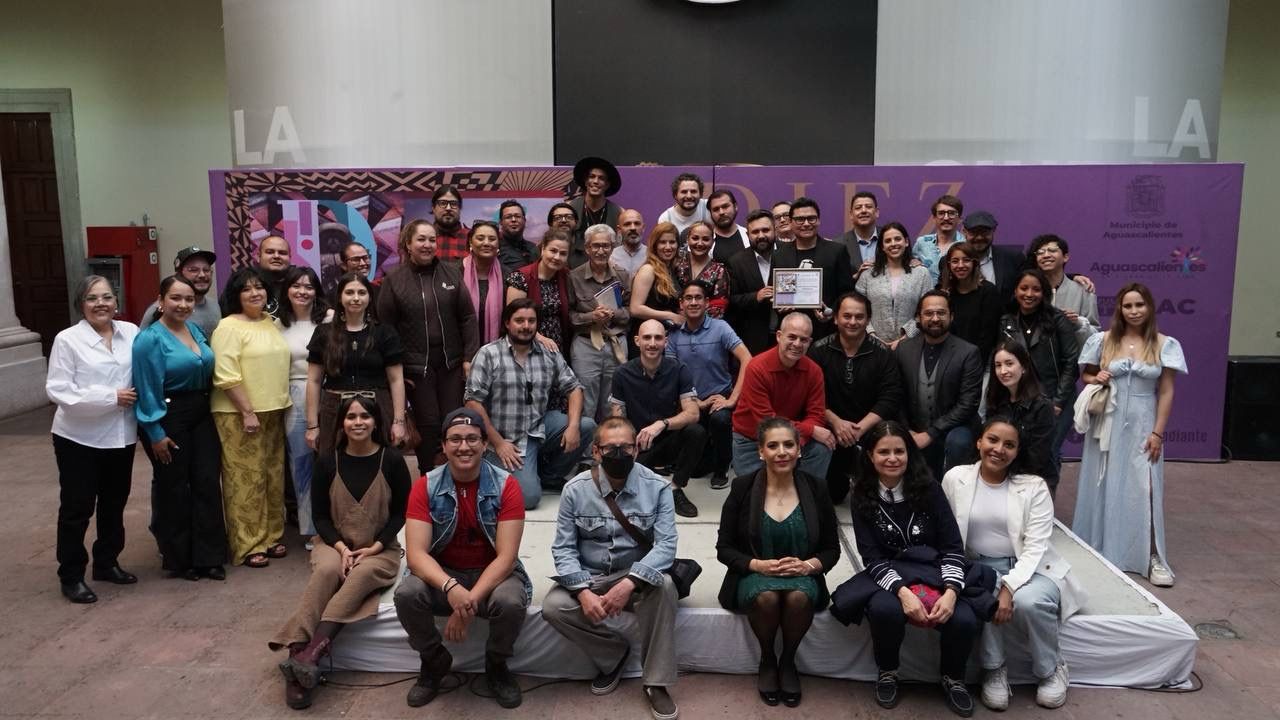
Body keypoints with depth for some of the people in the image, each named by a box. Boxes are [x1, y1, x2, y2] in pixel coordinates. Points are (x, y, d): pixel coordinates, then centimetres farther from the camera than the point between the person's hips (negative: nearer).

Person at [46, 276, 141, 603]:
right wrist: (111, 397, -18)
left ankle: (107, 563, 34)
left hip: (121, 435, 4)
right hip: (79, 438, -4)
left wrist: (138, 398, -7)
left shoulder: (131, 332, 1)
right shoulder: (67, 340, -10)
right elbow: (58, 390, -15)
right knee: (77, 508, 5)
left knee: (114, 503, 17)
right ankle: (71, 576, 18)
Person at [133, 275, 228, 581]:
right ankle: (177, 558, 19)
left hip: (202, 416, 6)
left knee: (207, 483, 5)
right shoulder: (150, 339, -13)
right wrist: (156, 433, -15)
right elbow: (147, 390, -14)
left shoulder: (196, 330, 8)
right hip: (168, 419, -6)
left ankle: (208, 556, 14)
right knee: (173, 489, 6)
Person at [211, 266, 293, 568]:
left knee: (273, 476, 12)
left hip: (273, 412, 7)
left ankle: (271, 536, 24)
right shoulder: (229, 327, -9)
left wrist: (280, 405, 14)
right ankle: (248, 546, 5)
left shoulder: (272, 323, 13)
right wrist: (247, 412, -18)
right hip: (239, 415, -7)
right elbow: (226, 376, -16)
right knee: (246, 479, -4)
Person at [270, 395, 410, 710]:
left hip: (380, 550, -1)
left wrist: (375, 547, -13)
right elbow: (320, 516, 5)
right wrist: (341, 547, -13)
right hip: (335, 545, 1)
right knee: (326, 570, -33)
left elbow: (402, 511, 0)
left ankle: (311, 655, -45)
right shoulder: (328, 462, 2)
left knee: (363, 574, -34)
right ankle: (297, 655, -41)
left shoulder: (392, 460, -4)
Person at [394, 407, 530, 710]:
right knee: (406, 594, -28)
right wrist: (451, 587, -36)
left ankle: (497, 665, 1)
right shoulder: (426, 486, -9)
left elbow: (506, 556, -18)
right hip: (441, 574, 2)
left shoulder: (506, 485, -14)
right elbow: (416, 553, -17)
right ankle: (434, 662, 3)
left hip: (492, 573, -1)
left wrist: (470, 602, -29)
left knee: (510, 602, -33)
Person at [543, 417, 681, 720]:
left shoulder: (657, 487, -10)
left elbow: (666, 544, -17)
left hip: (638, 575, -1)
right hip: (588, 577, 1)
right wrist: (583, 591, -25)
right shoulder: (576, 489, -7)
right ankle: (614, 652, 1)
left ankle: (656, 682, -16)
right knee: (554, 607, -26)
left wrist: (630, 583, -33)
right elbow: (564, 549, -7)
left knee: (663, 585, -33)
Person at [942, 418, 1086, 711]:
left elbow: (1035, 547, -12)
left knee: (1028, 601, -33)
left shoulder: (1034, 486, -5)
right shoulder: (955, 478, -1)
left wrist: (1009, 587, -25)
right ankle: (994, 670, -6)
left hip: (1029, 568, 0)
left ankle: (1051, 670, -1)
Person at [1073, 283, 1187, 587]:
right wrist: (1095, 379, -12)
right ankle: (1101, 552, 22)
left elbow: (1166, 392, -2)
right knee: (1104, 487, 8)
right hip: (1108, 423, 1)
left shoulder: (1164, 345, -2)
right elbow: (1086, 376, 12)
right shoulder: (1104, 340, 0)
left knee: (1144, 489, -3)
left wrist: (1157, 432, -7)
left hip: (1142, 425, -1)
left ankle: (1153, 558, 6)